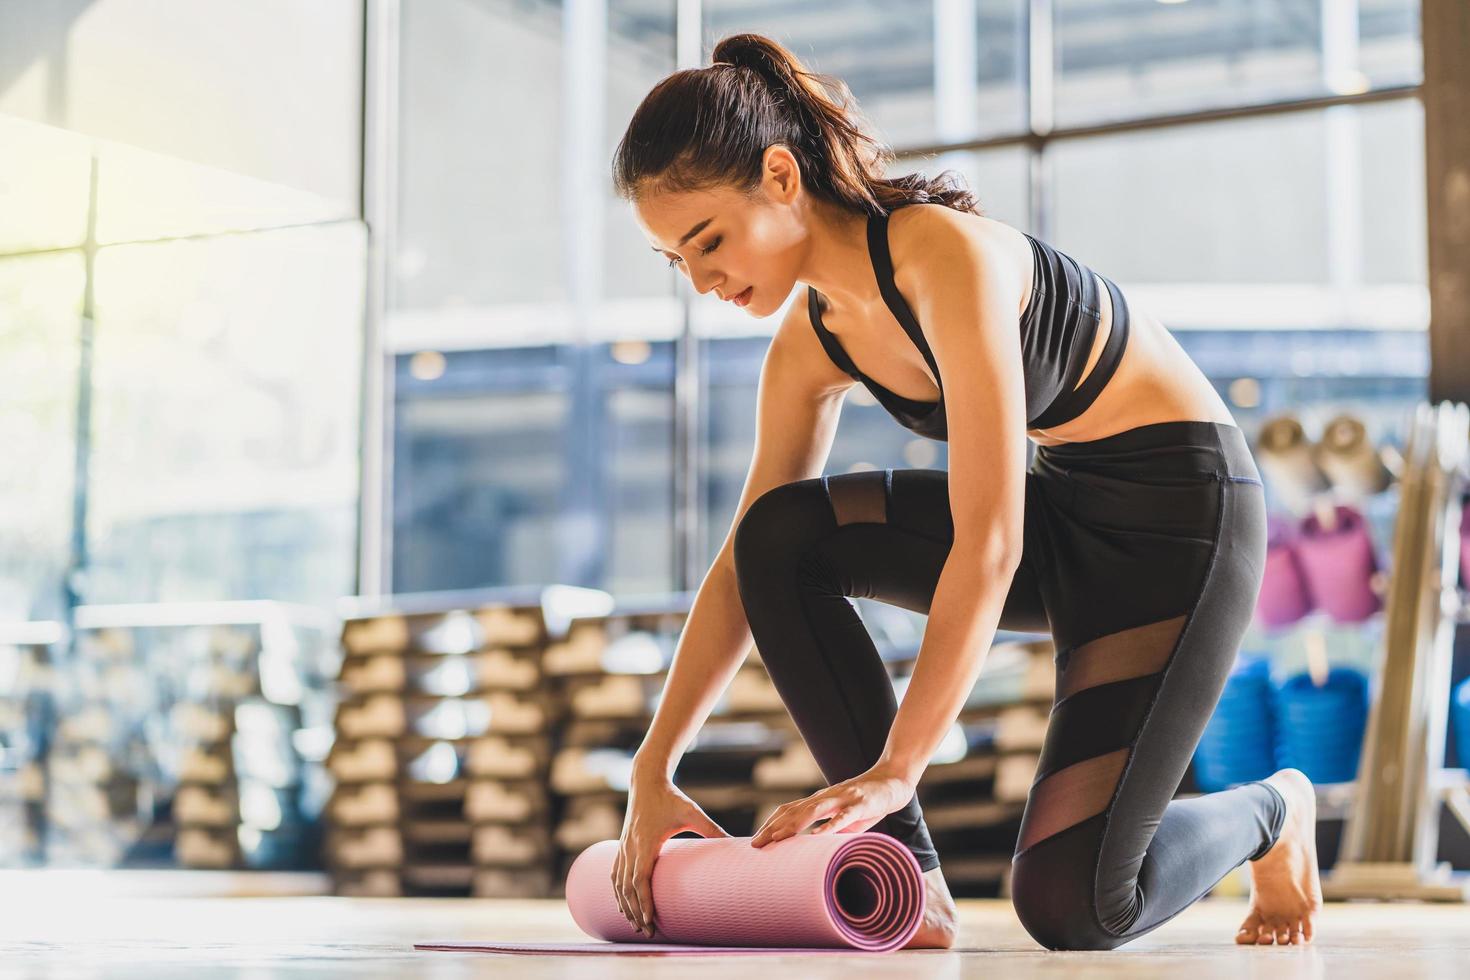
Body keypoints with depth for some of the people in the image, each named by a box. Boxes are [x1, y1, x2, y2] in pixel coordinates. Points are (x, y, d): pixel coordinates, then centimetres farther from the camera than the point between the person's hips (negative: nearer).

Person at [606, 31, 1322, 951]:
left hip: (1183, 511, -8)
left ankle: (1269, 811, 19)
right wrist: (653, 771, -3)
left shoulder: (947, 255, -28)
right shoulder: (811, 346, -3)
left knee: (1070, 901, -15)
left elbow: (988, 544, -31)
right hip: (1061, 508, 8)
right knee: (783, 536, -14)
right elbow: (746, 564, 3)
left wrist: (894, 770, -33)